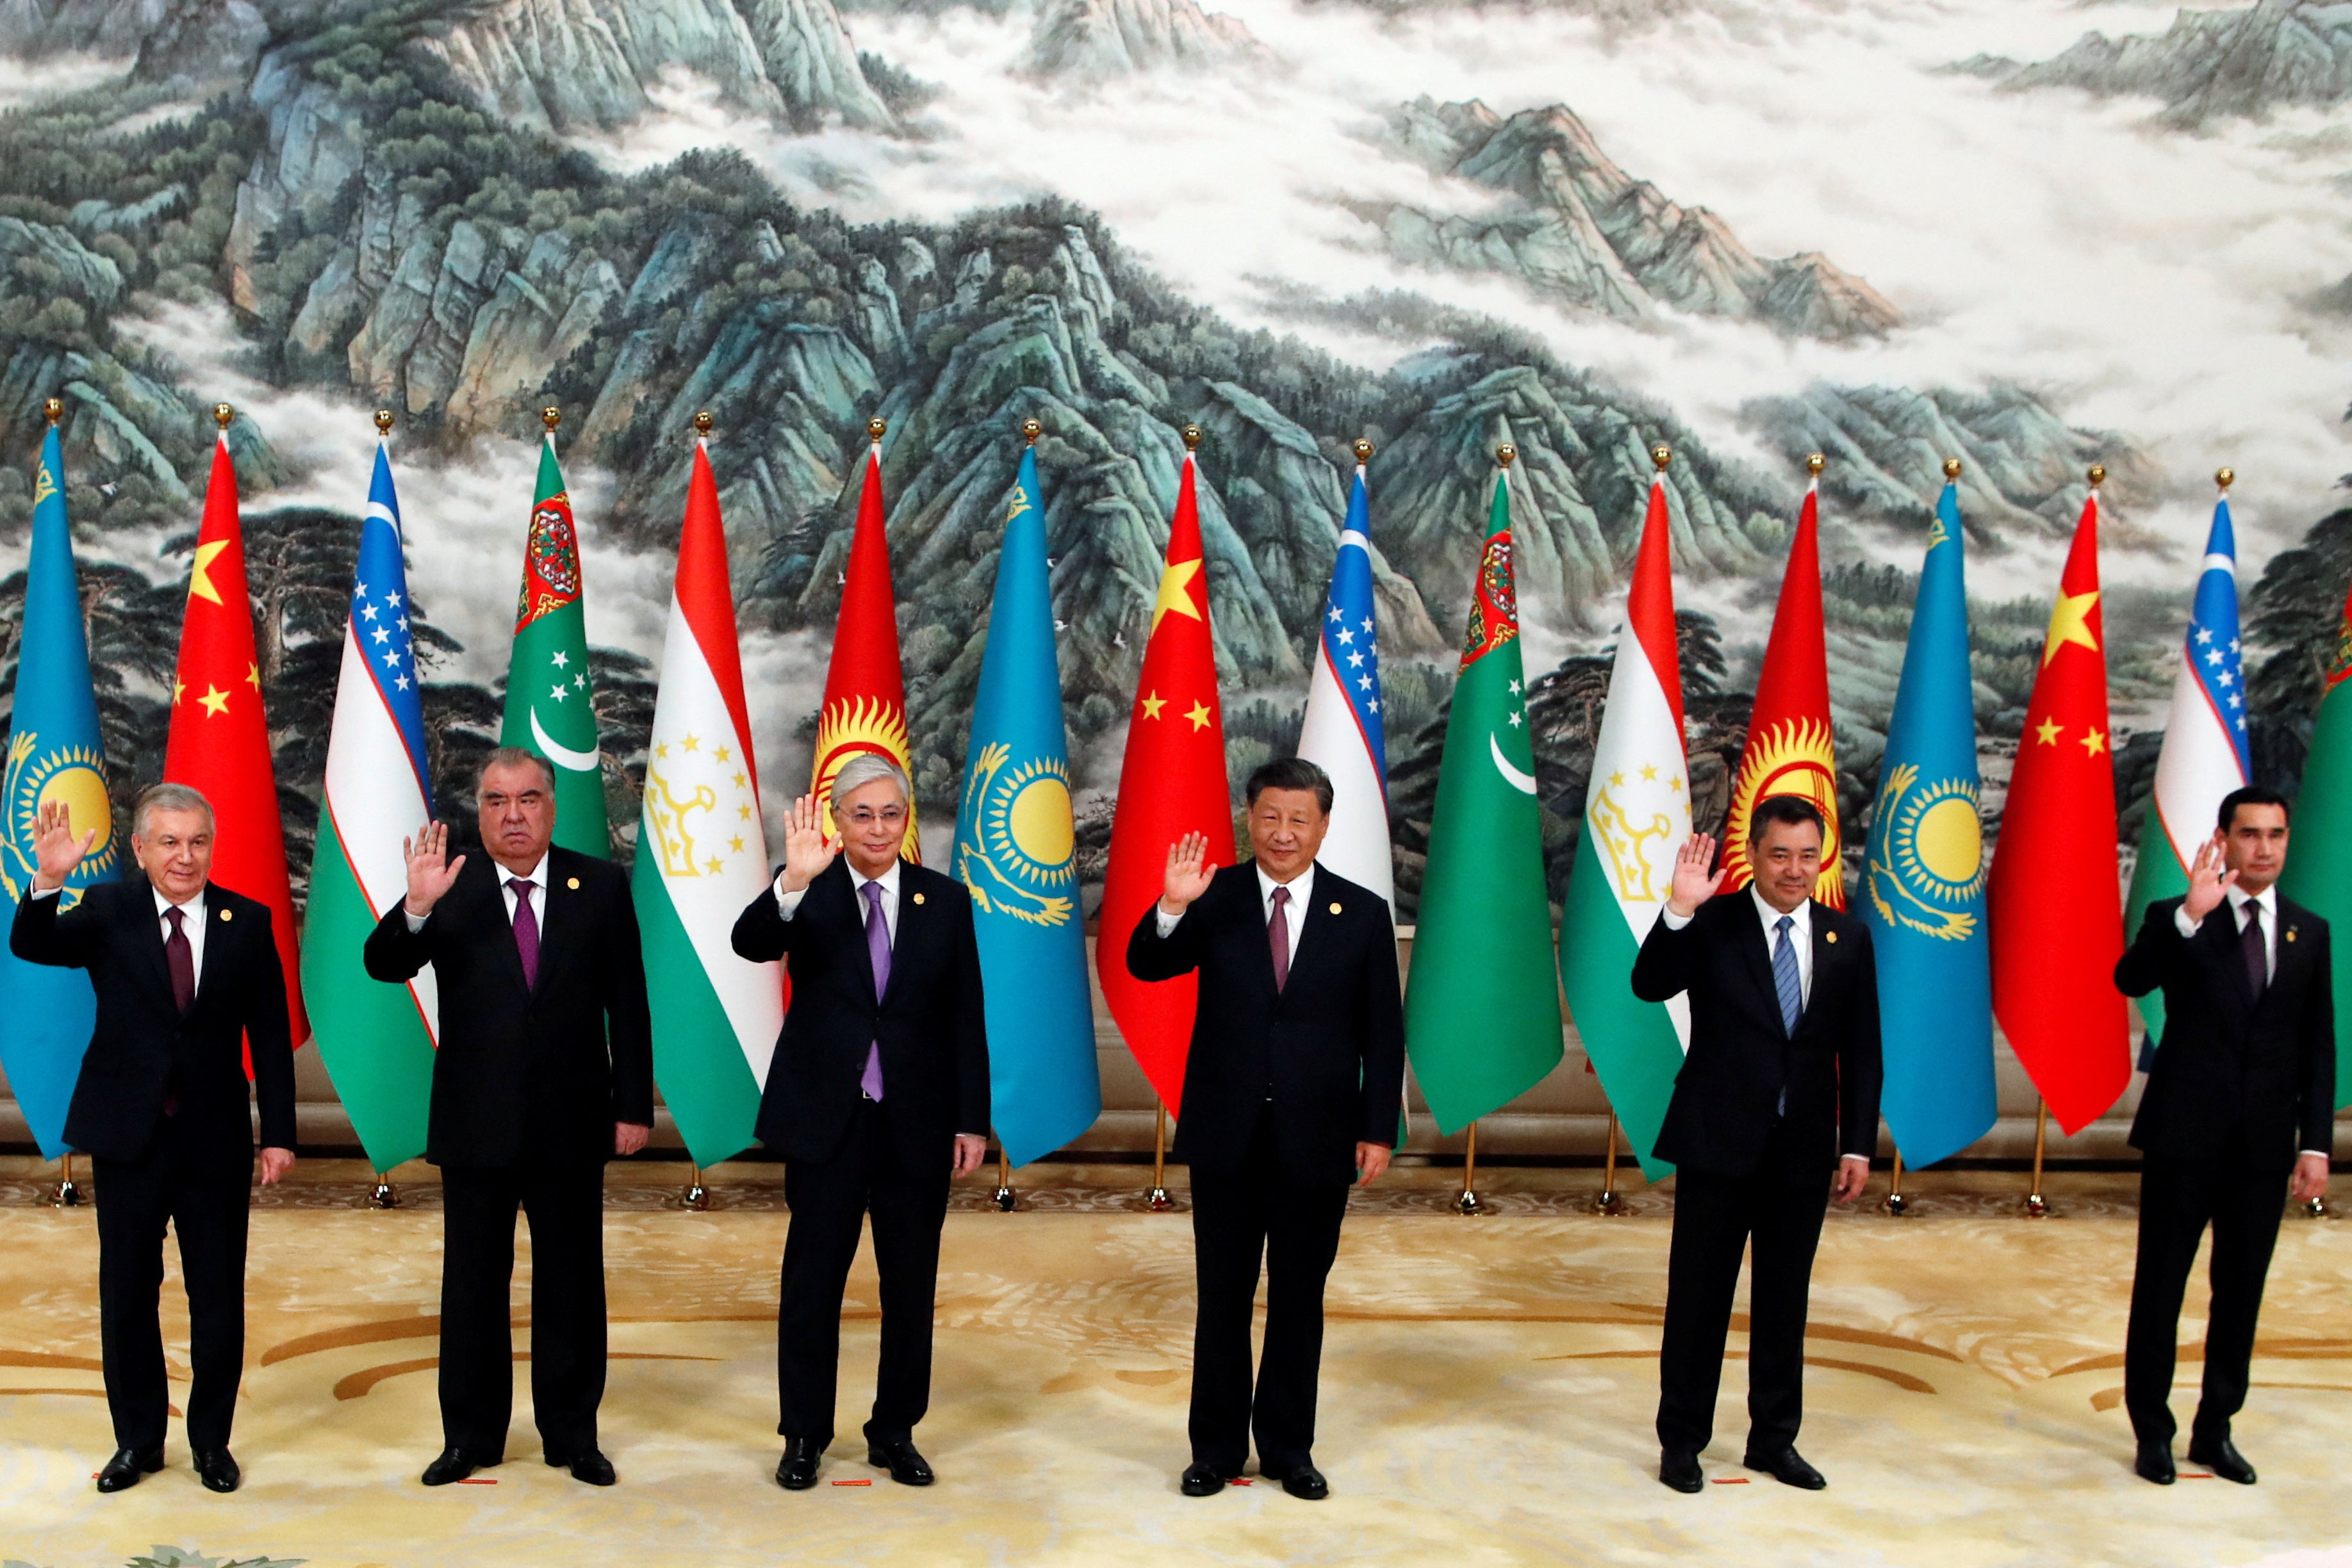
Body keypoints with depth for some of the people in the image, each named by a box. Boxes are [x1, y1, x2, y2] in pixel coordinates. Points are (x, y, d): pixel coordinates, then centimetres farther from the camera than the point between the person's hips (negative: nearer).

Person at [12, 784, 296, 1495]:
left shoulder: (248, 921, -2)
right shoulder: (108, 911, -2)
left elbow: (270, 1036, 1)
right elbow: (31, 947, -20)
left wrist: (279, 1133, -3)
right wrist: (48, 883, -39)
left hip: (216, 1142, 0)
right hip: (129, 1138, 0)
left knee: (219, 1298, 7)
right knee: (127, 1296, 10)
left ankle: (211, 1438, 22)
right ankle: (138, 1439, 25)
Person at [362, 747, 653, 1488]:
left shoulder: (601, 885, -1)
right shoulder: (450, 888, -2)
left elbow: (627, 1003, 0)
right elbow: (384, 966, -13)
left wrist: (634, 1106, -2)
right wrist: (416, 906, -33)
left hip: (571, 1122, 0)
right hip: (477, 1123, 0)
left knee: (572, 1283, 9)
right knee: (473, 1284, 10)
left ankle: (572, 1433, 21)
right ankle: (471, 1434, 22)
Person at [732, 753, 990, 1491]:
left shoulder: (946, 900, 3)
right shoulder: (805, 892, -2)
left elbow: (966, 1019, 4)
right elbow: (750, 944, -23)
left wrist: (972, 1121, 0)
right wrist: (794, 881, -40)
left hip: (918, 1124, 2)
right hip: (824, 1119, -2)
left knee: (911, 1284, 10)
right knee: (812, 1280, 6)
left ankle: (895, 1431, 24)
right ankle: (803, 1435, 19)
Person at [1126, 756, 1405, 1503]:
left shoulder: (1362, 913, 0)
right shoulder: (1216, 898, -1)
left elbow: (1383, 1033, 1)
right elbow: (1144, 966, -11)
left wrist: (1379, 1129, -3)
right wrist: (1171, 906, -29)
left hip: (1317, 1140, 0)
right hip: (1226, 1134, 0)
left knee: (1299, 1298, 11)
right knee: (1222, 1296, 9)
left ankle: (1289, 1447, 24)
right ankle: (1217, 1447, 22)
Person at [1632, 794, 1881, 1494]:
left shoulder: (1847, 937, 5)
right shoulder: (1713, 924, -5)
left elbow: (1861, 1052, 6)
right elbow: (1650, 986, -19)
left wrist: (1858, 1145, 2)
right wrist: (1679, 910, -31)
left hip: (1803, 1149, 3)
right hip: (1719, 1142, -3)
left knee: (1785, 1298, 13)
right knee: (1699, 1295, 5)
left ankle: (1775, 1438, 26)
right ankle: (1681, 1439, 17)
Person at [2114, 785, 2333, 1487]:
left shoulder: (2309, 933, 8)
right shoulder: (2176, 919, -3)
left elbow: (2318, 1048, 8)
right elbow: (2129, 980, -23)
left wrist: (2315, 1144, 2)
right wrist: (2191, 914, -35)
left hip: (2264, 1144, 3)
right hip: (2184, 1137, -3)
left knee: (2241, 1291, 10)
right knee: (2160, 1286, 5)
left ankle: (2216, 1430, 23)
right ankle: (2153, 1431, 17)